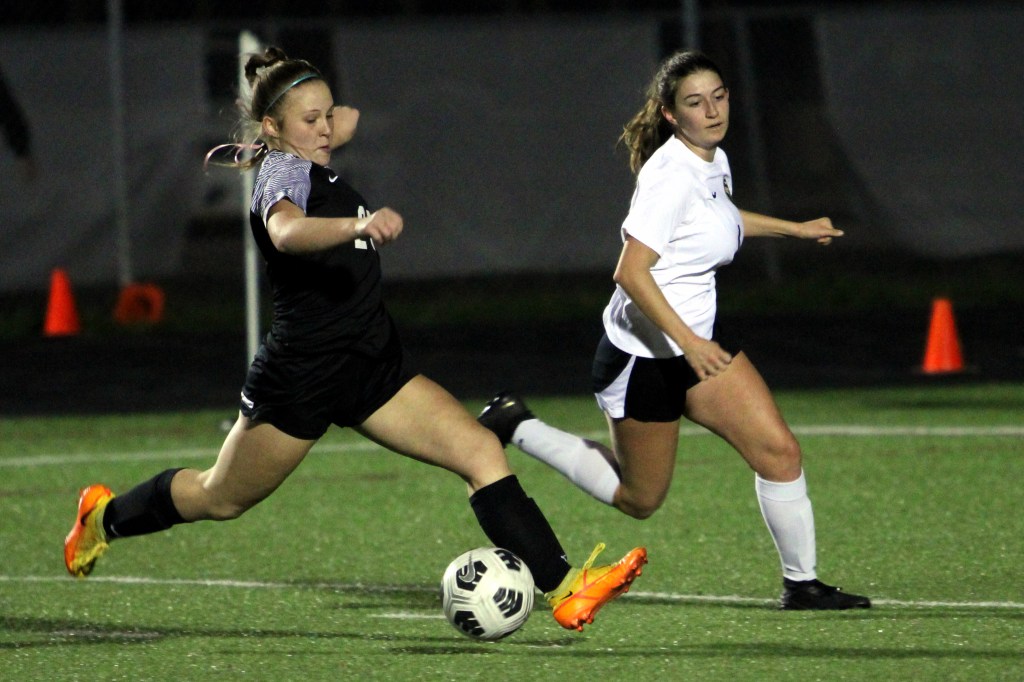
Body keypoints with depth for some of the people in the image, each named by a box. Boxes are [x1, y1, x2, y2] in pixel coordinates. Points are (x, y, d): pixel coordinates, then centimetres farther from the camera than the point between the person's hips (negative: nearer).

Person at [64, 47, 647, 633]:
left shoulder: (309, 162, 7)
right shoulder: (285, 173, -19)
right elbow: (286, 231, -47)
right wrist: (357, 225, -61)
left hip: (372, 365, 8)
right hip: (300, 378, -8)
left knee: (483, 453, -9)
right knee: (221, 498, 13)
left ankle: (565, 589, -15)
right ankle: (107, 516, 41)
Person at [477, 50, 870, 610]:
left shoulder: (714, 161, 4)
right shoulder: (671, 175, -23)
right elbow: (631, 272, -29)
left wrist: (795, 228, 32)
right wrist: (688, 342, -35)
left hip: (698, 342, 8)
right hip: (644, 355, -8)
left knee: (778, 452, -6)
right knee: (639, 499, 8)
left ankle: (801, 583, 5)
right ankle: (516, 427, 20)